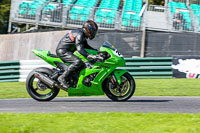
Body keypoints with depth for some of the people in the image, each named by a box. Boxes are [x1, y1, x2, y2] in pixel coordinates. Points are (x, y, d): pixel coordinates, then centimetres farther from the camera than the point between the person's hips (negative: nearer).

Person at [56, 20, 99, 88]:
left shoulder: (83, 35, 13)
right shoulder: (79, 34, -19)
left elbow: (86, 46, 26)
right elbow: (80, 48, -31)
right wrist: (89, 56, -40)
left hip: (67, 51, 11)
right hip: (62, 51, -11)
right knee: (78, 62, -31)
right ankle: (62, 77, -28)